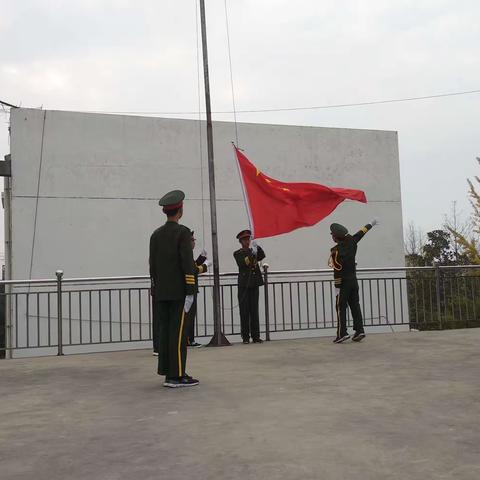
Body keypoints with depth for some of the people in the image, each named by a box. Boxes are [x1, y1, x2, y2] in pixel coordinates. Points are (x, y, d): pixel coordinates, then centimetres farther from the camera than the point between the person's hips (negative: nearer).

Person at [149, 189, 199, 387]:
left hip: (161, 293, 7)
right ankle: (177, 375, -5)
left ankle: (167, 373, 13)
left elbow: (152, 265, 13)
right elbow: (188, 263, -15)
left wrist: (156, 288, 17)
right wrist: (190, 291, -13)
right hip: (179, 291, -7)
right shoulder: (183, 232, -8)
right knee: (178, 332, -6)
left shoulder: (156, 234, 12)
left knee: (164, 330, 8)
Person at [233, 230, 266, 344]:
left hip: (254, 284, 3)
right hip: (244, 285, -3)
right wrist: (251, 253, -25)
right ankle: (245, 337, 3)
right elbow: (243, 263, -16)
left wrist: (256, 246, -16)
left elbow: (262, 256, -5)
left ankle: (256, 336, 7)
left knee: (254, 311, 5)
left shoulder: (254, 251, 14)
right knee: (244, 311, -2)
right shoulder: (237, 253, 2)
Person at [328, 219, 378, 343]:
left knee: (341, 308, -3)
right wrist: (371, 224, 36)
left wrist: (337, 287, -17)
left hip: (343, 282, -7)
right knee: (355, 306, 8)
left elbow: (338, 271, -20)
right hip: (354, 281, 7)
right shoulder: (351, 242, 1)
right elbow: (361, 232, 19)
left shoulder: (336, 251, -18)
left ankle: (342, 333, -7)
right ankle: (359, 330, 6)